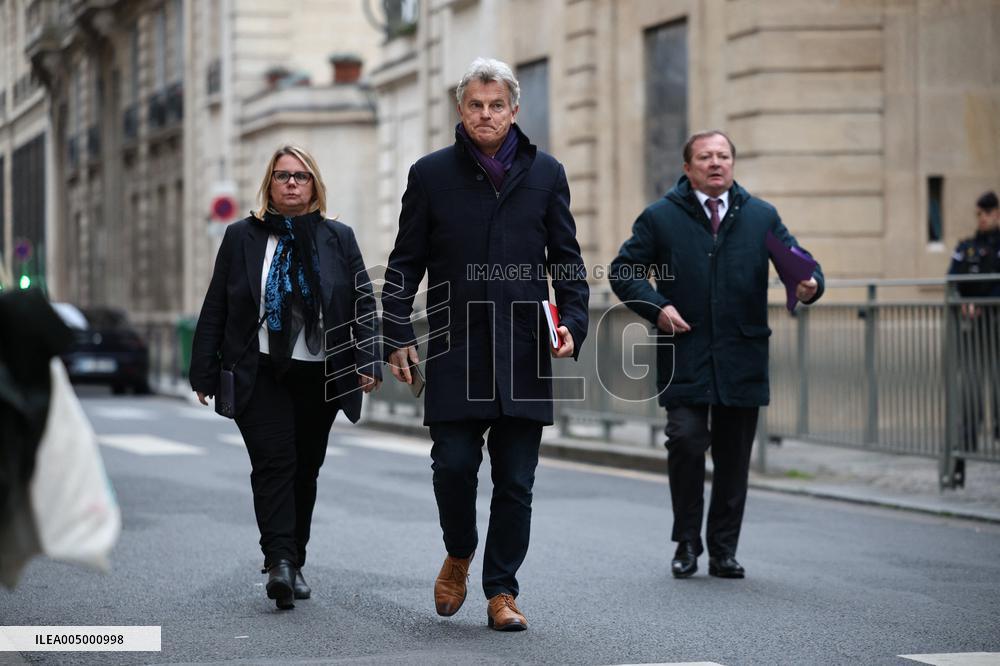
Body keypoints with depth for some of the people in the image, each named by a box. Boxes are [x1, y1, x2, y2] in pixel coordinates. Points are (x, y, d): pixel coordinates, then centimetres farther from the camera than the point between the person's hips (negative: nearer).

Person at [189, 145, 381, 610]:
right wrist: (205, 374, 2)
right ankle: (279, 561, -22)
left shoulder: (338, 239, 9)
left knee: (305, 469, 8)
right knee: (274, 462, -15)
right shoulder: (242, 237, 6)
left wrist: (367, 363, -7)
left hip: (320, 377, 2)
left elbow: (363, 304, 6)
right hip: (260, 374, -2)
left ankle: (293, 562, 19)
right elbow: (215, 308, 6)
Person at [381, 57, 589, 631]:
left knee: (516, 481, 2)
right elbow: (406, 265, 8)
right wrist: (398, 335, 0)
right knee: (454, 464, -8)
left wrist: (573, 322, -3)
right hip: (455, 351, -1)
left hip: (523, 350, 1)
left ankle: (502, 591, 12)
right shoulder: (431, 174, 6)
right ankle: (459, 555, 20)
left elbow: (568, 261, 11)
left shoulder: (545, 174, 9)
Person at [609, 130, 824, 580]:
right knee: (687, 441, -14)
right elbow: (623, 269, 8)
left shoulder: (762, 217, 11)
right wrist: (656, 307, -8)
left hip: (743, 360, 2)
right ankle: (687, 542, 3)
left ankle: (724, 551, 16)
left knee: (734, 458, 6)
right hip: (685, 356, -2)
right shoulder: (660, 218, 5)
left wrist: (810, 285, -16)